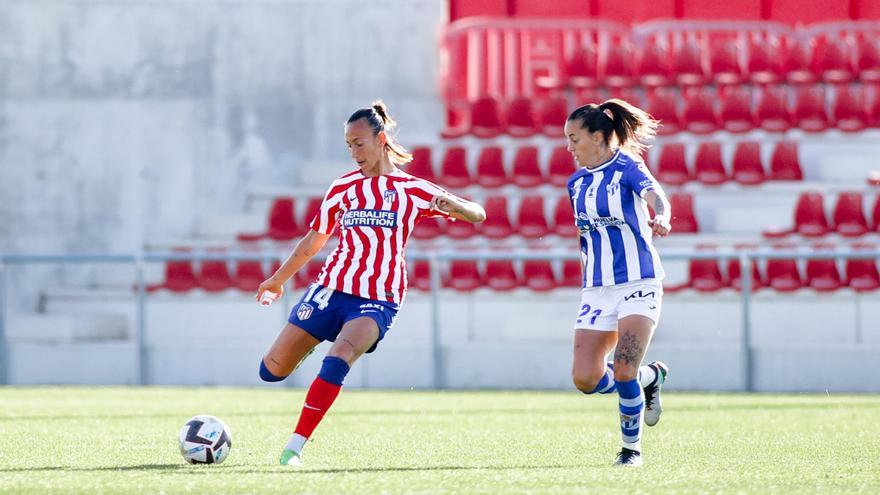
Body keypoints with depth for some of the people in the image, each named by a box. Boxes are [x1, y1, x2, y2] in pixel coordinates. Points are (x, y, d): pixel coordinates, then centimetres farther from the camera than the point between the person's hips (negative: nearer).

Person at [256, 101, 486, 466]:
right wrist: (278, 280, 28)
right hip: (331, 288, 4)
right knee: (272, 370, -1)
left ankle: (296, 446, -27)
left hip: (378, 301, -3)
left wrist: (452, 205, -20)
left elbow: (477, 216, 2)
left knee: (338, 360, -31)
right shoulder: (343, 188, 11)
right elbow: (314, 240, 23)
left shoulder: (412, 189, 3)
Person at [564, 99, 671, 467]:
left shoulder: (627, 168, -8)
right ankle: (650, 377, 23)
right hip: (596, 290, 6)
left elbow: (657, 198, -28)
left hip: (638, 284, -6)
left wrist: (661, 219, -50)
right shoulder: (577, 183, 11)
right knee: (585, 379, -4)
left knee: (623, 373, -16)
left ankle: (632, 447, 5)